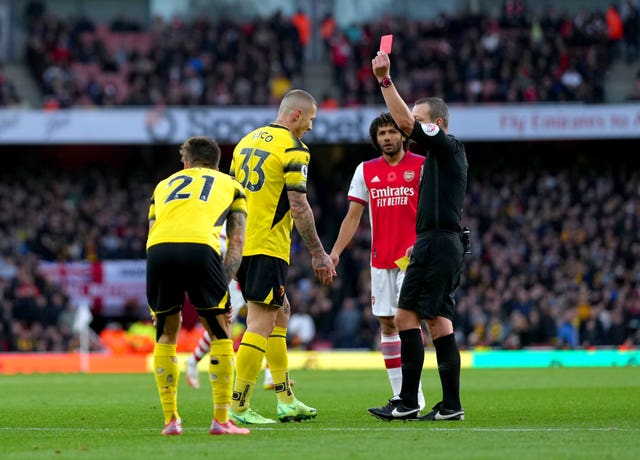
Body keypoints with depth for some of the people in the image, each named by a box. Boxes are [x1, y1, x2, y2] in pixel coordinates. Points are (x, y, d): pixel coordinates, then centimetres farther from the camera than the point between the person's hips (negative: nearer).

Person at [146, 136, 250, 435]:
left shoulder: (164, 185, 36)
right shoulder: (230, 186, 31)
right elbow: (237, 242, 18)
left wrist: (169, 303, 28)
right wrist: (223, 285, 13)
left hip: (158, 250, 2)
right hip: (199, 248, -2)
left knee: (165, 336, 20)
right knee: (220, 335, 13)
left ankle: (171, 419, 18)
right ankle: (221, 420, 9)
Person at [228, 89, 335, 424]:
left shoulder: (247, 141, 15)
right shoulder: (292, 150, -10)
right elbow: (299, 207, -14)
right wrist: (318, 254, -10)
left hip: (241, 244, 9)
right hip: (268, 248, -9)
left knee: (280, 314, 17)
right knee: (261, 325, -7)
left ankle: (286, 401, 20)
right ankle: (239, 408, -11)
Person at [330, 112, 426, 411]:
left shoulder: (422, 166, -1)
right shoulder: (365, 171, 10)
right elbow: (353, 216, 13)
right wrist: (336, 250, 3)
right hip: (380, 260, 5)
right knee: (387, 323, 4)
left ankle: (414, 395, -14)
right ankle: (399, 395, 9)